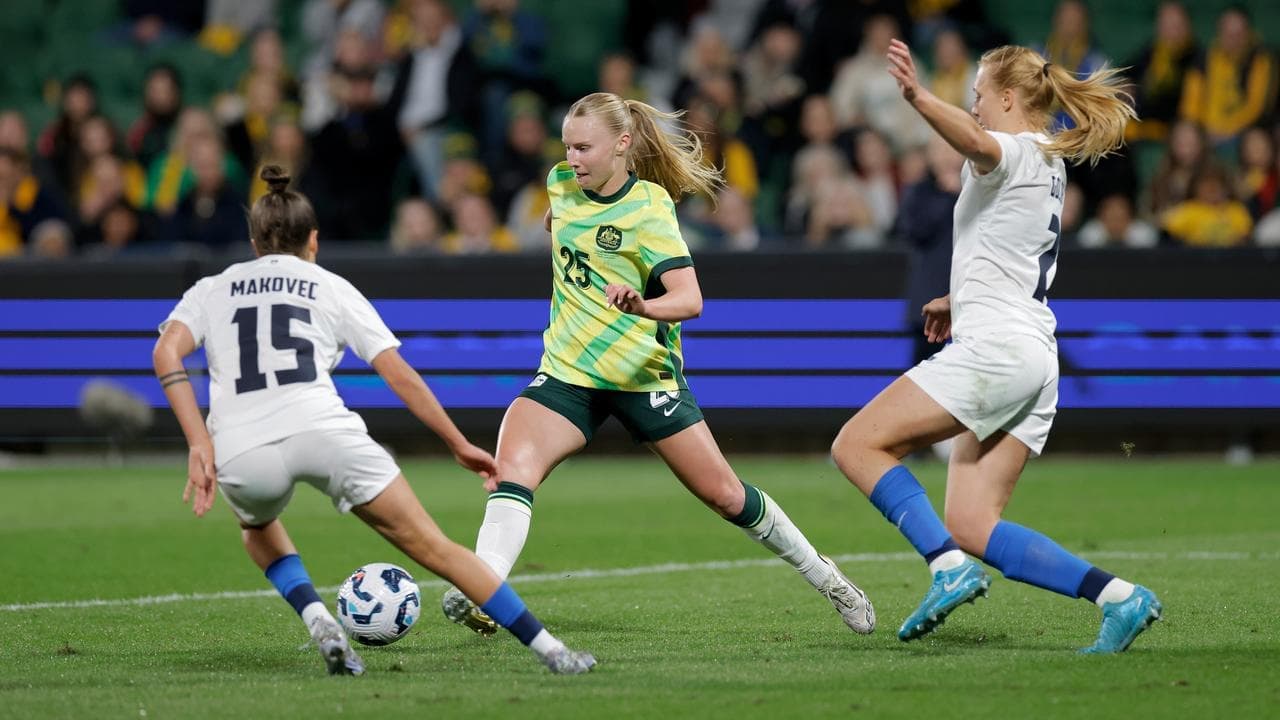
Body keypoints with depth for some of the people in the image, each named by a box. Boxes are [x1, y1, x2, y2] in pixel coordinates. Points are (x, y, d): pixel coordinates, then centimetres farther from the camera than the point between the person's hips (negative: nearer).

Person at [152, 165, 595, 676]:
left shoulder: (212, 290, 23)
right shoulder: (332, 288, 21)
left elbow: (166, 352, 3)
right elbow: (399, 375, 14)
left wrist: (199, 444, -3)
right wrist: (459, 446, 20)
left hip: (240, 455, 1)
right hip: (324, 432, -1)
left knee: (256, 526, 37)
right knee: (432, 546, 6)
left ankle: (320, 625, 13)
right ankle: (548, 649, 1)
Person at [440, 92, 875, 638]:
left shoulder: (648, 210, -16)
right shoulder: (563, 183, 1)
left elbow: (689, 299, -27)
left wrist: (641, 306, -45)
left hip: (644, 376, -4)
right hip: (566, 372, 4)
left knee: (725, 496, 3)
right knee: (511, 470, -24)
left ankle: (821, 575, 24)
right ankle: (478, 597, -35)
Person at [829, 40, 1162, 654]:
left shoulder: (1016, 152, -6)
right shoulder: (1050, 163, 24)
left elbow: (976, 142, -33)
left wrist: (919, 98, -50)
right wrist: (959, 300, 45)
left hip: (994, 346, -10)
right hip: (1037, 362, 10)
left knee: (857, 444, -6)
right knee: (972, 525, 4)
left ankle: (948, 566, -20)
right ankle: (1117, 596, -7)